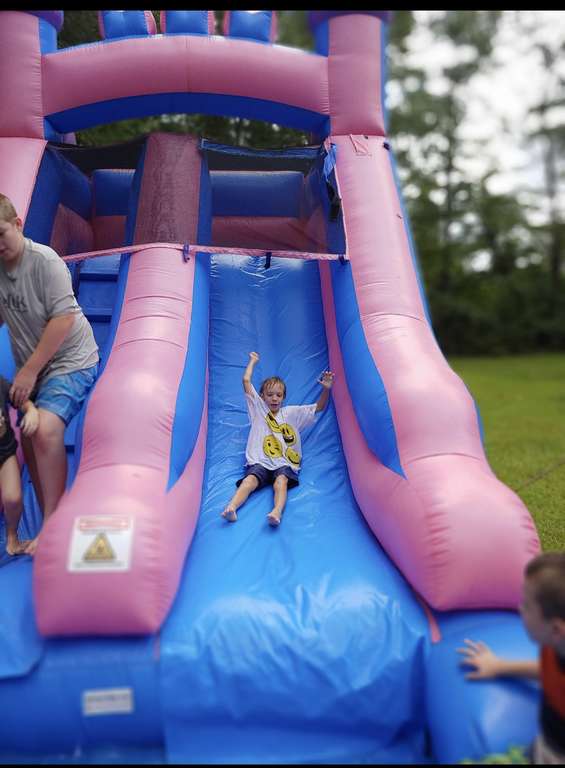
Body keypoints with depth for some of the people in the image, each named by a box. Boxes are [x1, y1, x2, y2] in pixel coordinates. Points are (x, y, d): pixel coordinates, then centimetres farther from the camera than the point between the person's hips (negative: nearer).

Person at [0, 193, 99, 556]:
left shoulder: (44, 260, -19)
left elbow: (63, 318, -23)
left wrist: (29, 370, -21)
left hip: (70, 362, -7)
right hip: (31, 368, 8)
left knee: (45, 431, -26)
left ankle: (51, 523, -12)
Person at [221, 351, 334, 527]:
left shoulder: (292, 412, 21)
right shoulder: (258, 408, 19)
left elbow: (319, 407, 16)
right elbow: (246, 380, 14)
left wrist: (326, 389, 0)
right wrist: (253, 361, 25)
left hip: (284, 463, 0)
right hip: (260, 462, 0)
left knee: (281, 481, -32)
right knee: (250, 480, -30)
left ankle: (277, 512, -58)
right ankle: (231, 508, -54)